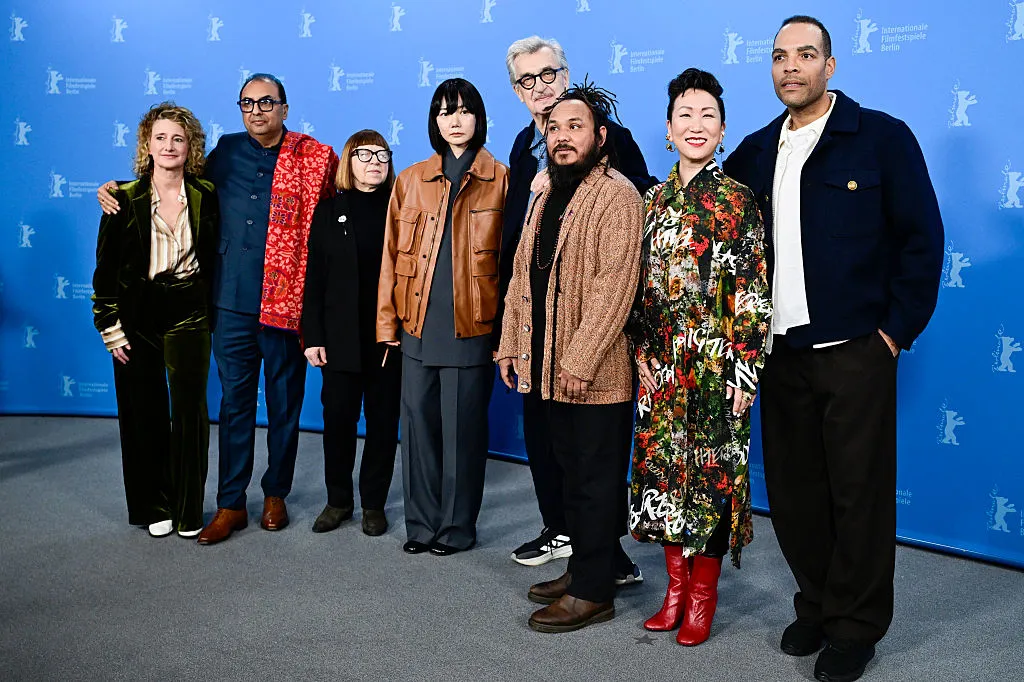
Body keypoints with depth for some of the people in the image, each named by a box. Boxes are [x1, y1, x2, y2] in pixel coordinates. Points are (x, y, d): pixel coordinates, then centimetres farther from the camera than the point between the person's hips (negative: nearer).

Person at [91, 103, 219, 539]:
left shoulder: (206, 197, 0)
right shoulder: (125, 200, -2)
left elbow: (214, 259, 7)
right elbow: (105, 268, 0)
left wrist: (213, 315, 3)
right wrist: (110, 326, -4)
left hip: (189, 316, 0)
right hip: (137, 318, 0)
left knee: (190, 412, 2)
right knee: (144, 414, 7)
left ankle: (188, 511, 16)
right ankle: (153, 507, 23)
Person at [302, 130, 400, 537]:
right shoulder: (329, 211, 6)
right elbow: (315, 277, 3)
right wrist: (312, 336, -3)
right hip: (341, 335, 1)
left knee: (383, 418, 6)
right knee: (338, 415, 5)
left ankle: (374, 503, 19)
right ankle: (338, 499, 22)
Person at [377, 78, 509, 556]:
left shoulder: (499, 180, 3)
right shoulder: (411, 180, 11)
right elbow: (392, 254, 10)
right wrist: (388, 321, 6)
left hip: (471, 325, -3)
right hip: (418, 325, 3)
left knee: (463, 429, 3)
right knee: (418, 423, 7)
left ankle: (457, 526, 18)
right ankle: (422, 523, 21)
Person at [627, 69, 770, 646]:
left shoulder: (737, 200, -5)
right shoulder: (656, 200, 9)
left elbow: (752, 291, -8)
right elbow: (642, 283, 12)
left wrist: (745, 369, -13)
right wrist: (641, 349, 4)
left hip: (715, 361, -5)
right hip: (662, 361, 5)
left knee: (710, 470, 2)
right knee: (663, 466, 9)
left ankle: (703, 596, 17)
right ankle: (677, 585, 24)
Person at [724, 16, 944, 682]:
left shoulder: (882, 137, -2)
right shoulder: (755, 152, 10)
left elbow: (922, 237, -4)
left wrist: (898, 329, -7)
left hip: (856, 351, -4)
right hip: (781, 352, 4)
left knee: (860, 491, 3)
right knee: (794, 490, 10)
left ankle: (856, 627, 19)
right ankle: (817, 607, 29)